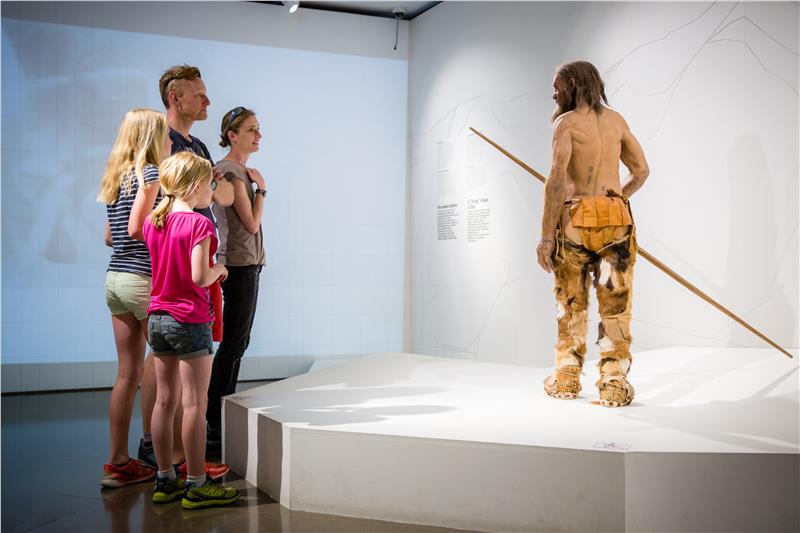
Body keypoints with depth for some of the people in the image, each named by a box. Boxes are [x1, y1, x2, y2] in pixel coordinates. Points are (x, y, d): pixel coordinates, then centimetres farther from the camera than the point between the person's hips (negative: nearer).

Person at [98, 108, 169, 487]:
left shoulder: (116, 177, 16)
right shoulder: (149, 173, -9)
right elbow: (137, 227, -20)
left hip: (115, 279, 8)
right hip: (144, 279, -8)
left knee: (128, 374, 10)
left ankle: (118, 463, 13)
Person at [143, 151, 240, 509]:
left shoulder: (153, 223, 8)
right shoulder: (199, 224, -15)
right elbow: (200, 277, -21)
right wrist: (219, 269, -2)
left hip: (157, 318, 8)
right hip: (190, 321, -7)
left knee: (165, 400, 12)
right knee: (194, 403, -1)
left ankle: (165, 480, 21)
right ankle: (196, 485, 6)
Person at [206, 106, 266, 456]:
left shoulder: (241, 171, 17)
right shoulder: (231, 172, -13)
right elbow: (251, 223, -14)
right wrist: (261, 188, -4)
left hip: (247, 264, 10)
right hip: (239, 265, -10)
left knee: (238, 342, 12)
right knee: (232, 344, -8)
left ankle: (225, 419, 20)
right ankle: (214, 427, -5)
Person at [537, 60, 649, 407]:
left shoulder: (566, 122, -3)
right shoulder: (616, 120, 13)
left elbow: (557, 180, -14)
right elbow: (641, 171, 18)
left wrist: (545, 236, -13)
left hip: (576, 221, -3)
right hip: (616, 220, 3)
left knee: (571, 303, 11)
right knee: (615, 304, 4)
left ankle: (566, 379, 19)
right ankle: (614, 384, 0)